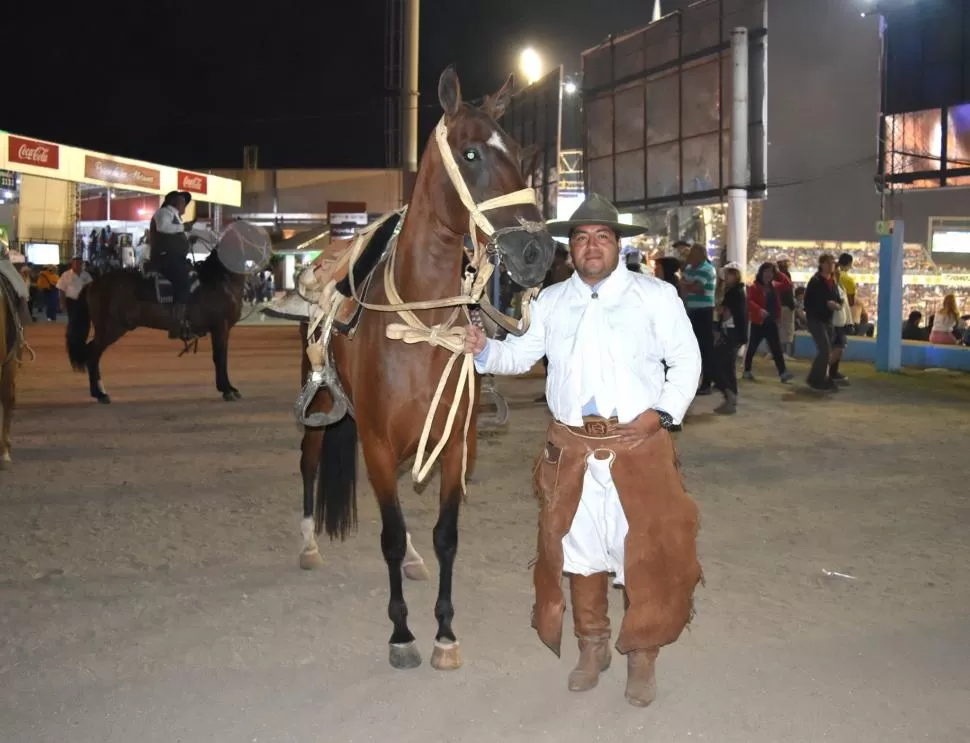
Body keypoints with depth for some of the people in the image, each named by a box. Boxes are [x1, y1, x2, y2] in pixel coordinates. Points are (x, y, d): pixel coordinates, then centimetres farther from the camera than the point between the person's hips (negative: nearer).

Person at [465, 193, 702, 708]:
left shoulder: (655, 295, 0)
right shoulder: (550, 302, 11)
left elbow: (686, 361, 0)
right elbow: (521, 354, 11)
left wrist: (664, 413, -11)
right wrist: (484, 349, -9)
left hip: (639, 444, -3)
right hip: (571, 448, 3)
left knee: (645, 550, 1)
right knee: (578, 546, 11)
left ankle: (642, 654, 19)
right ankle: (592, 646, 30)